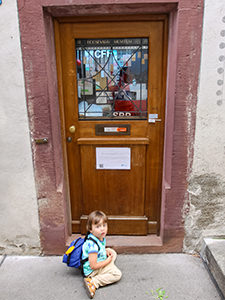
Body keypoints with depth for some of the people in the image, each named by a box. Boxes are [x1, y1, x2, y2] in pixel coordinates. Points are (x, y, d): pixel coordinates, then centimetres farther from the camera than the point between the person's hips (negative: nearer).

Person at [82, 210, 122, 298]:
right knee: (117, 274, -19)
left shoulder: (101, 237, -4)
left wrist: (106, 251, -1)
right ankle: (93, 282, -22)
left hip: (100, 262, 10)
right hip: (92, 271, -10)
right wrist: (107, 261, -16)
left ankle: (110, 268, 7)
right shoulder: (92, 244, -32)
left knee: (112, 252, 23)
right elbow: (93, 266, -29)